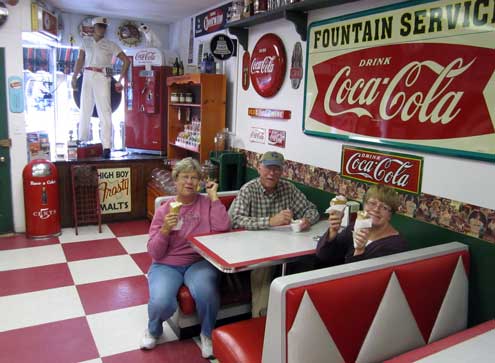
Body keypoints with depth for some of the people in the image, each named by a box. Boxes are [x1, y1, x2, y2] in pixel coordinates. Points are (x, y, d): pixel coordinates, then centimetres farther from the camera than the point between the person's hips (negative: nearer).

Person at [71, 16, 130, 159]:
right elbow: (80, 61, 17)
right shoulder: (86, 42, 14)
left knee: (105, 112, -9)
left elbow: (126, 61, 1)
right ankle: (82, 142, 20)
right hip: (87, 77, 4)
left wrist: (120, 80, -4)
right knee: (84, 110, 9)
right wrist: (74, 77, 10)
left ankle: (106, 147, -10)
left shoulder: (111, 45, 4)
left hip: (102, 78, -4)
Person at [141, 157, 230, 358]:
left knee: (206, 292, -32)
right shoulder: (164, 210, 2)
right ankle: (153, 330, 14)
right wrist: (165, 230, -19)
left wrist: (214, 196, -12)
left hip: (199, 262, 0)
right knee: (162, 302, -26)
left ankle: (207, 334, 1)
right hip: (167, 265, 1)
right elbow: (154, 253, -1)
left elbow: (222, 228, -17)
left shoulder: (206, 204, 3)